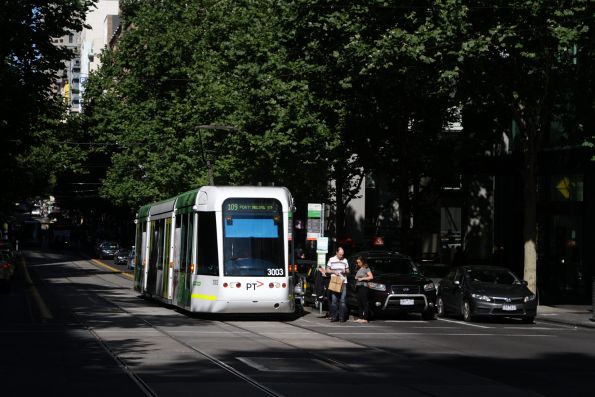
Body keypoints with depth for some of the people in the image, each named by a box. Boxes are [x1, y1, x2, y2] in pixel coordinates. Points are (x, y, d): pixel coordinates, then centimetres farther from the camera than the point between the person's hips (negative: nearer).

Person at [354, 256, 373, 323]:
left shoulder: (366, 268, -3)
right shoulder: (359, 269, 20)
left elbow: (371, 277, -12)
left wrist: (362, 278, -12)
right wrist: (356, 278, 12)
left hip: (363, 286, -8)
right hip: (358, 287, 8)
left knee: (364, 303, -10)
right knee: (359, 303, 5)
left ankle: (365, 318, -12)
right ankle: (360, 317, 7)